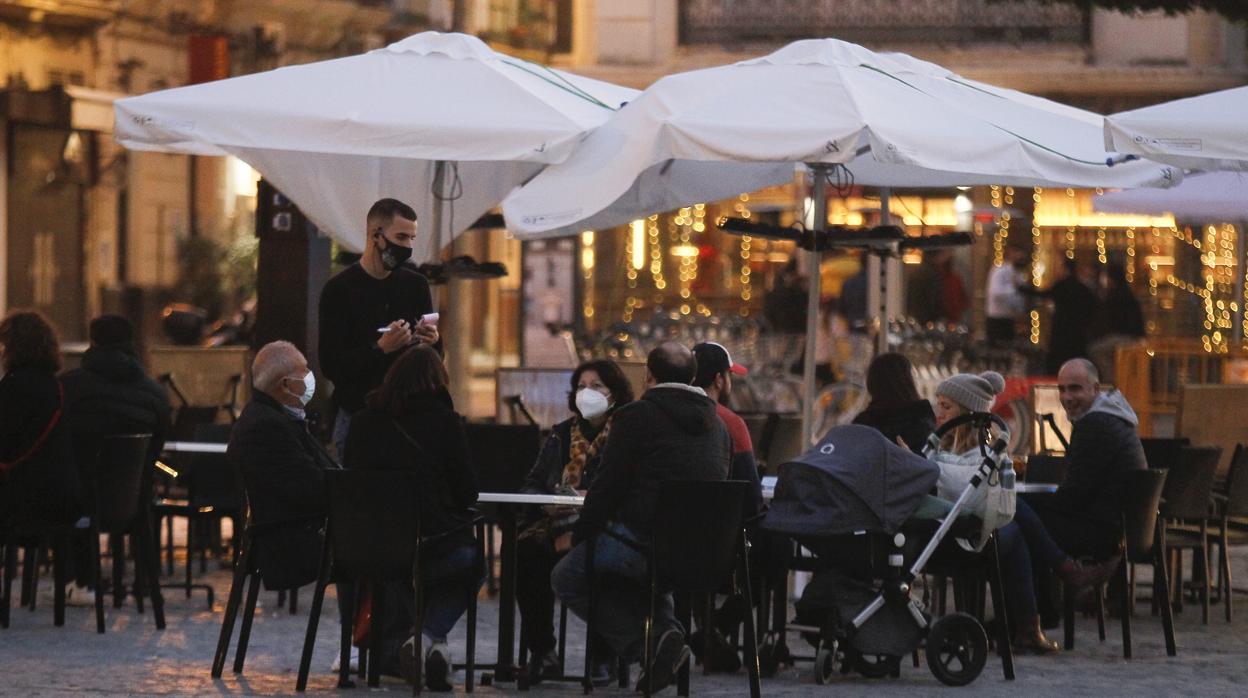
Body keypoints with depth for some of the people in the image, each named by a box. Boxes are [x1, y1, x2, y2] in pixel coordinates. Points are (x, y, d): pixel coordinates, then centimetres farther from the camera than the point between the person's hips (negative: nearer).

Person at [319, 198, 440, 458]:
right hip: (357, 414, -4)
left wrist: (433, 341, -7)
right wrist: (380, 348, -24)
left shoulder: (416, 285, 10)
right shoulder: (339, 290, -6)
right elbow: (330, 365, -11)